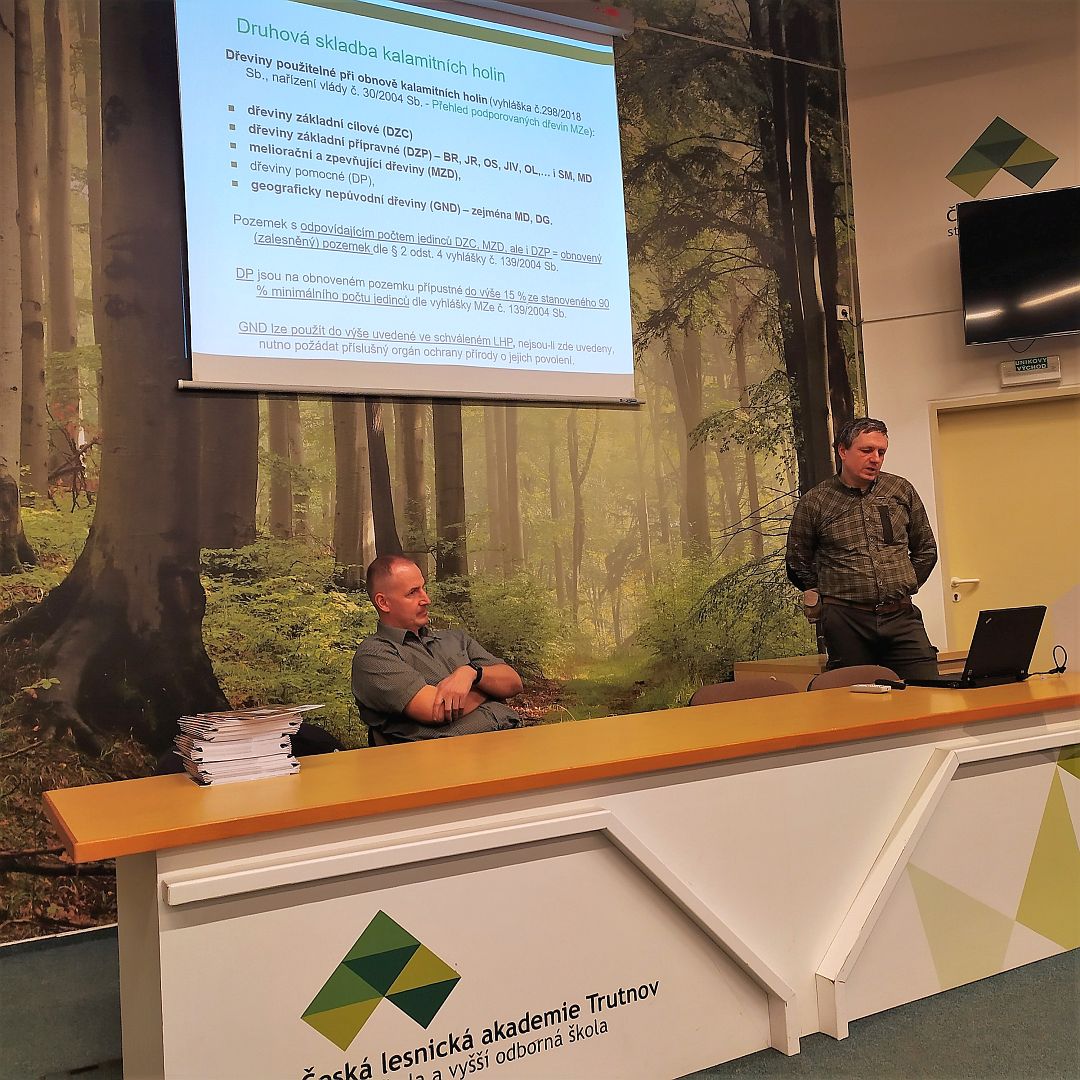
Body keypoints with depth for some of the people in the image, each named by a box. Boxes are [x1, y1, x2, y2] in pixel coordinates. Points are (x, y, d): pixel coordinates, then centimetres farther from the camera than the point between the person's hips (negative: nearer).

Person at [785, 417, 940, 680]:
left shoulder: (902, 491, 9)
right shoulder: (814, 502, 1)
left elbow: (926, 549, 19)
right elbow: (798, 564, 11)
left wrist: (903, 587, 13)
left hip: (901, 617, 2)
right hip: (845, 622, -2)